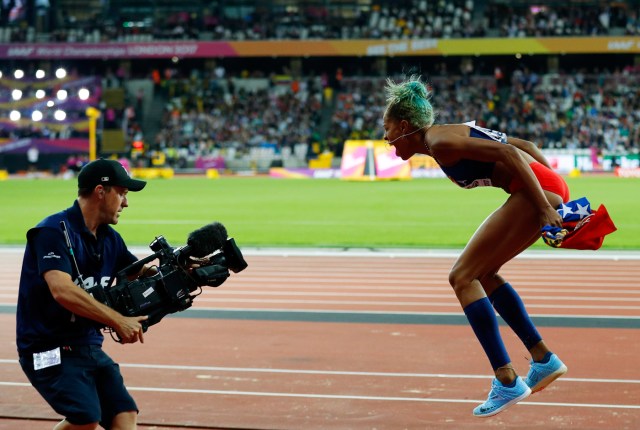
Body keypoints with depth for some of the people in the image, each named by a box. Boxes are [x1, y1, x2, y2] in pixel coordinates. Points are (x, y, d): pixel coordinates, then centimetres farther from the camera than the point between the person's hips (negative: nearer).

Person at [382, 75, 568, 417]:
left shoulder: (439, 143, -8)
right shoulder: (450, 135, 20)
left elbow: (507, 154, -18)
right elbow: (523, 145, 22)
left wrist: (544, 206, -22)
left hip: (536, 190, -10)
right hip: (551, 184, 10)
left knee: (462, 277, -3)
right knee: (481, 273, 21)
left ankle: (507, 382, -7)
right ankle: (543, 359, 21)